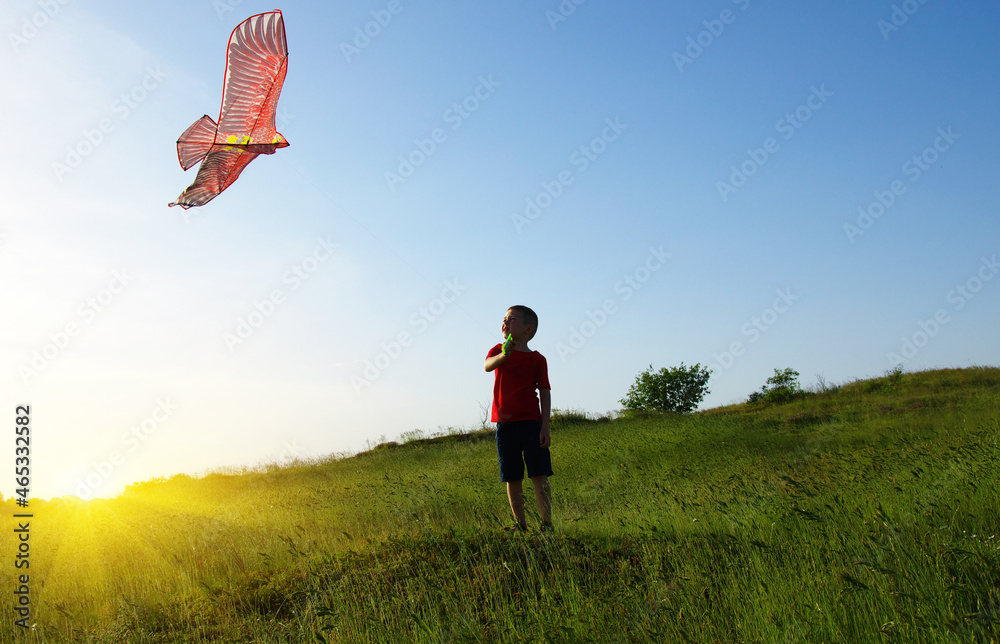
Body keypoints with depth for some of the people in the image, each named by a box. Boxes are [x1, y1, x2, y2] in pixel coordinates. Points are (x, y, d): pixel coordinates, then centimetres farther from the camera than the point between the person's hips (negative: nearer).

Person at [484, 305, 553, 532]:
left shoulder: (537, 359, 2)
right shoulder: (498, 351, 9)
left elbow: (545, 394, 0)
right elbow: (488, 366, -14)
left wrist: (545, 427, -8)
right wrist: (504, 354, -37)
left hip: (531, 423, -3)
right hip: (505, 424, 3)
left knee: (539, 476, -6)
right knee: (512, 479, 6)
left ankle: (547, 523, -2)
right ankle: (520, 524, 13)